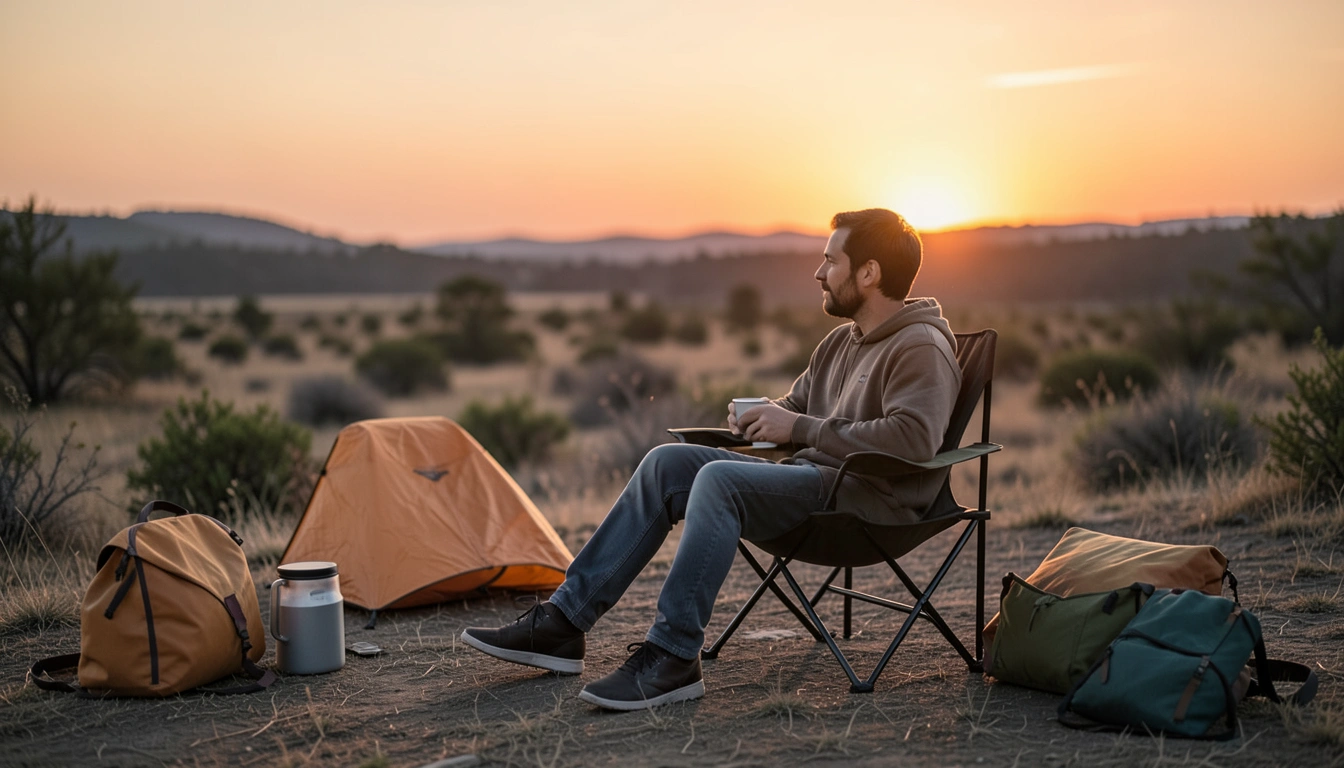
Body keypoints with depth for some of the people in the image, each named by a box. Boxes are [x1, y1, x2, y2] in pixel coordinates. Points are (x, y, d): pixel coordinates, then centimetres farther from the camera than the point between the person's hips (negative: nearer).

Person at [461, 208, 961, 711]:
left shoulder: (922, 347, -10)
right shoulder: (842, 343, 20)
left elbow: (913, 439, -26)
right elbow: (794, 406, 29)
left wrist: (801, 428, -20)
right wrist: (759, 416, 3)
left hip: (869, 498, -9)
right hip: (811, 478, 9)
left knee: (720, 479, -31)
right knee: (668, 463, -3)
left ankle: (671, 658, -27)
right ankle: (562, 624, -5)